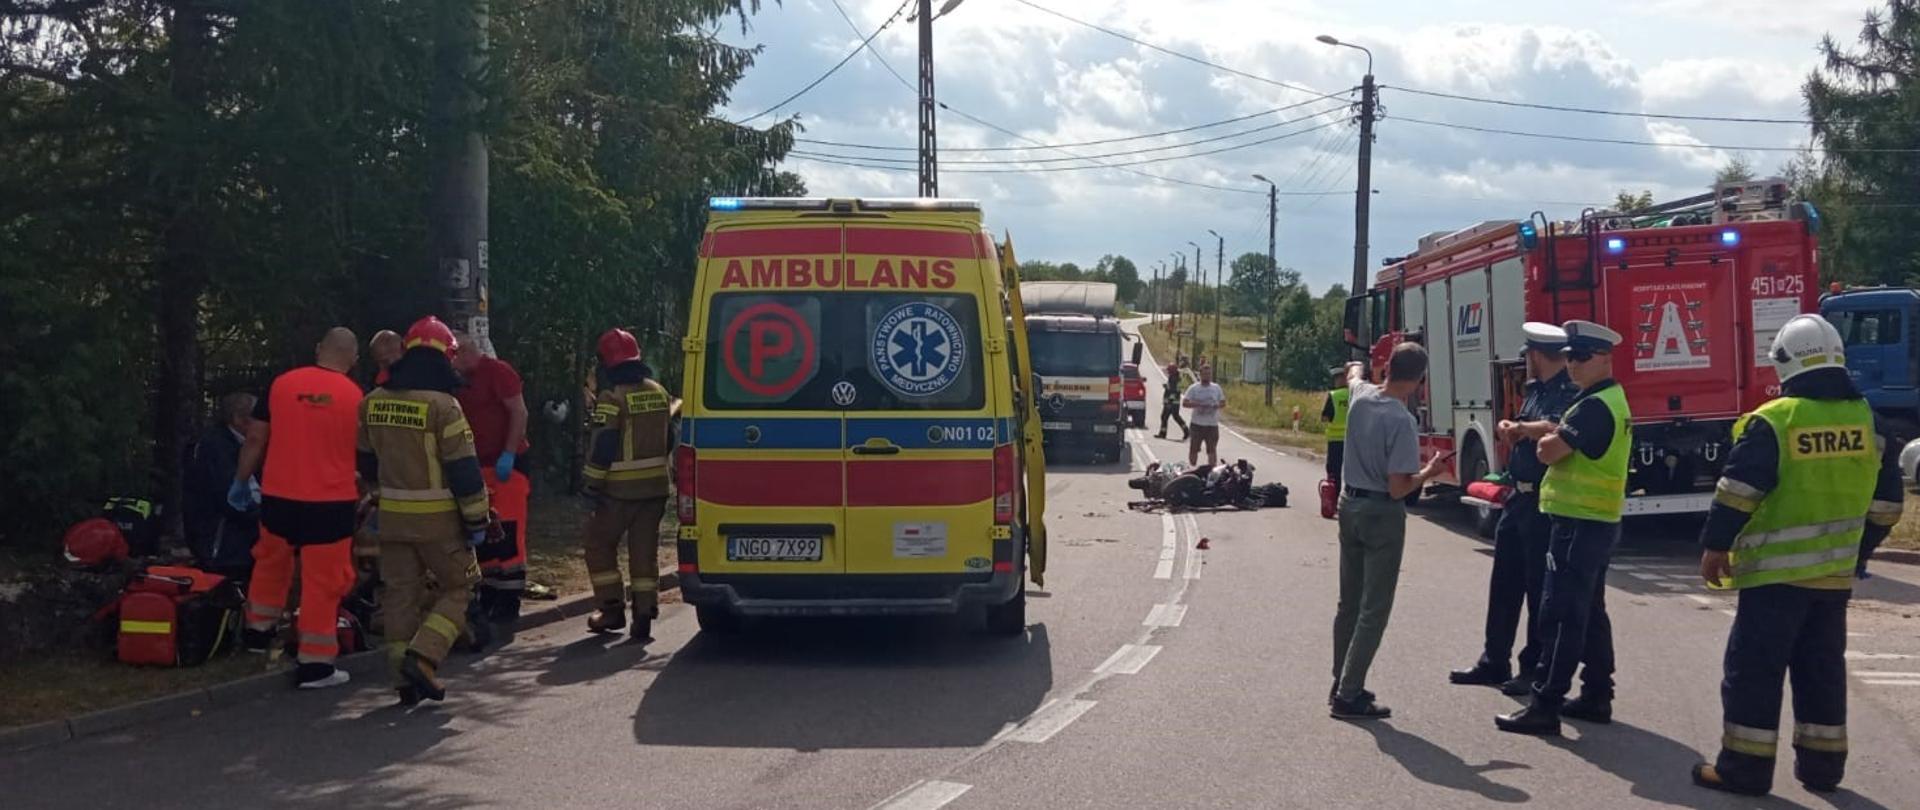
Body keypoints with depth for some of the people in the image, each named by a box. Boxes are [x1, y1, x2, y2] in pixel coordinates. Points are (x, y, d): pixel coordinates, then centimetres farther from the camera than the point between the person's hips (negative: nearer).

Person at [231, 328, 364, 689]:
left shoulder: (281, 384, 0)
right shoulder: (355, 397, -5)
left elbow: (255, 439, 3)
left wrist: (241, 481, 16)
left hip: (279, 497, 3)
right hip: (330, 501, -3)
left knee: (271, 564, 25)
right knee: (322, 581, 2)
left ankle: (258, 631, 42)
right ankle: (315, 664, 3)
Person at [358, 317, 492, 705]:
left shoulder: (373, 403, 4)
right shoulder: (442, 406, -15)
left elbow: (367, 462, 17)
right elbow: (464, 469, -15)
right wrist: (477, 519, -7)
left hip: (392, 514, 5)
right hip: (438, 516, -5)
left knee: (401, 593, 11)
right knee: (456, 588, 8)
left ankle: (406, 679, 12)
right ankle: (423, 658, -8)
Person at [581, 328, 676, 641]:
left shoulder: (612, 398, -14)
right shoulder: (659, 393, 7)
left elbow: (601, 448, -16)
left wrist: (592, 484, -9)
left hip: (619, 489, -6)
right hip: (655, 487, 6)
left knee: (600, 545, 11)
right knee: (645, 551, 9)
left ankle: (612, 609, 11)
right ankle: (644, 616, 5)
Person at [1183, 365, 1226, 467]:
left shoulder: (1216, 388, 7)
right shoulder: (1193, 388, -1)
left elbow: (1223, 403, 11)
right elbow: (1184, 402, -6)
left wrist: (1216, 406, -12)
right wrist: (1198, 404, -20)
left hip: (1212, 424, 1)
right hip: (1197, 424, -1)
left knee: (1212, 450, 2)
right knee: (1193, 449, 3)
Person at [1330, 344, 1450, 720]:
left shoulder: (1361, 396, -3)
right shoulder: (1402, 421, -23)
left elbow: (1354, 372, 25)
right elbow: (1398, 488, -22)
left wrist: (1356, 368, 48)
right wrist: (1429, 471, -5)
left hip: (1350, 505, 7)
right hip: (1382, 513, -7)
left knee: (1349, 602, 17)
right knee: (1374, 610, -1)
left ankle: (1341, 683, 27)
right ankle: (1349, 696, -3)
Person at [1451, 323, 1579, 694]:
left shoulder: (1569, 392, -16)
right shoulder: (1535, 390, 14)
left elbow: (1555, 430, -31)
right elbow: (1514, 430, 19)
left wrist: (1520, 428, -13)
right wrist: (1509, 428, -4)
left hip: (1545, 503, -10)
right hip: (1520, 497, 10)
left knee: (1540, 590, 0)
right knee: (1504, 583, 16)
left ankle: (1535, 670, 9)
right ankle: (1495, 662, 26)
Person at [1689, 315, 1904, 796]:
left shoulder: (1772, 421, -13)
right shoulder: (1867, 420, 5)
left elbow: (1737, 493, -14)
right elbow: (1885, 501, 12)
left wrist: (1715, 545, -5)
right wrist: (1858, 543, 23)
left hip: (1775, 571, -6)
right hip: (1836, 572, 6)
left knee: (1754, 667, 0)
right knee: (1821, 670, 15)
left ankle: (1745, 766, 2)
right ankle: (1822, 765, 19)